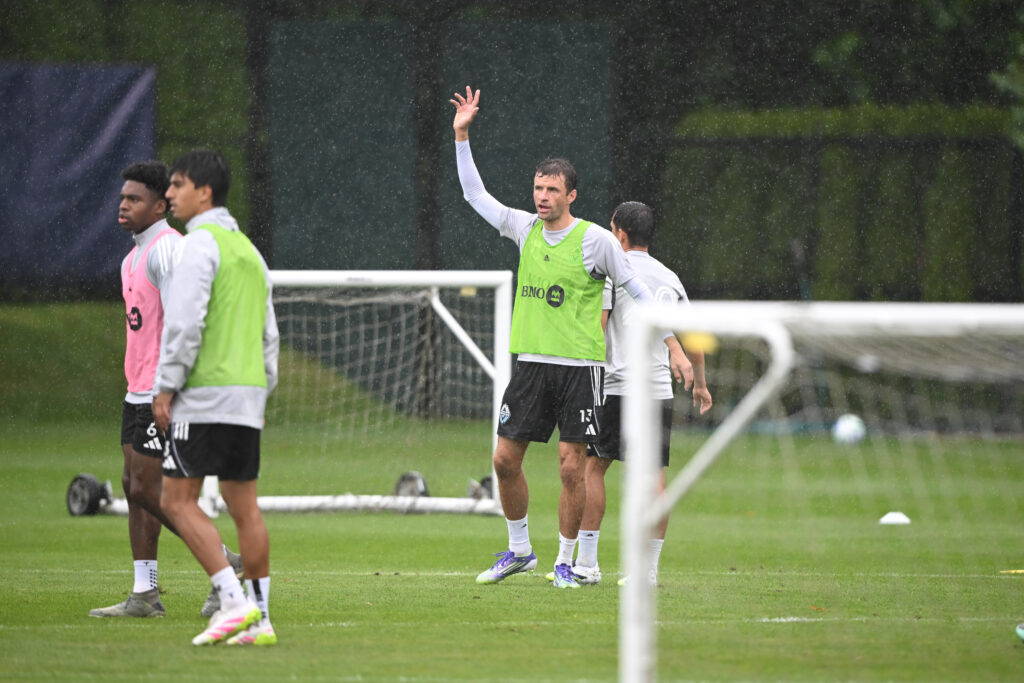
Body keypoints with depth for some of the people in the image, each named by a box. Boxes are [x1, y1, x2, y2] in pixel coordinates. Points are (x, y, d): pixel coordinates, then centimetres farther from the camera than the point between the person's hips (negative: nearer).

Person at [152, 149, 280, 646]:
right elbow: (268, 334, 21)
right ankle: (258, 620, 6)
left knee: (177, 500, -6)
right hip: (247, 395, 8)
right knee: (244, 508, 8)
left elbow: (185, 322, -16)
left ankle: (234, 601, -16)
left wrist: (166, 387, -12)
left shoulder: (200, 243, -8)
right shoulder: (248, 249, 19)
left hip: (205, 396, -8)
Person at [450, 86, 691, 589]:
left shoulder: (594, 240, -5)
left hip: (579, 367, -5)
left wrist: (675, 347, -2)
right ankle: (519, 549, 20)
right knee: (506, 459, 3)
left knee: (572, 468, -5)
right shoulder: (525, 228, 8)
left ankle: (566, 562, 7)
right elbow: (475, 194, 16)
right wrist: (461, 136, 9)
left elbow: (639, 292, 1)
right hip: (530, 361, 5)